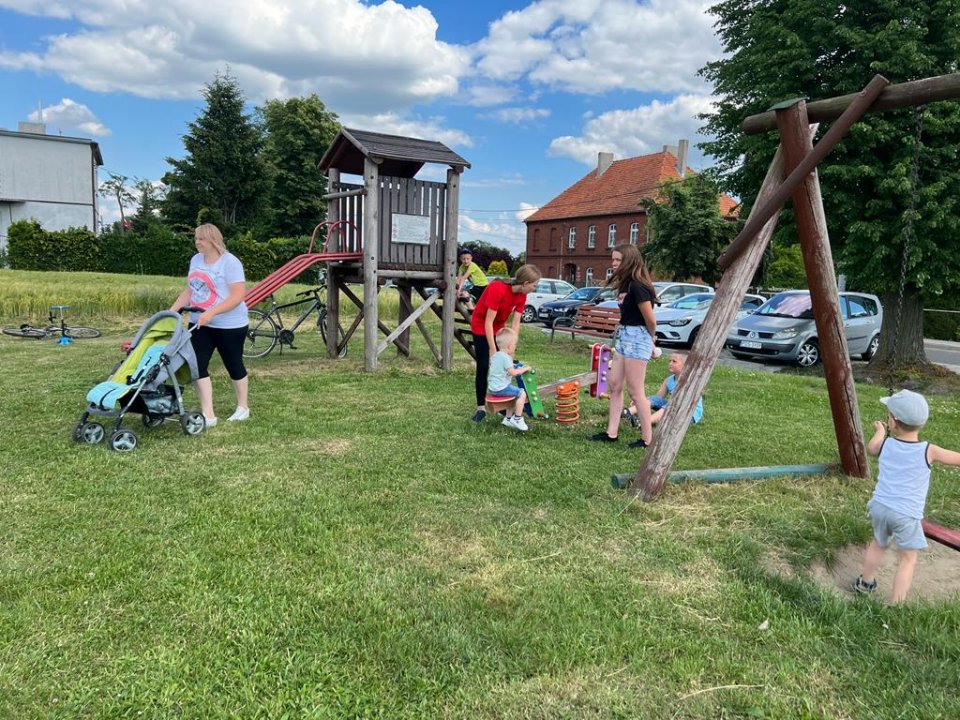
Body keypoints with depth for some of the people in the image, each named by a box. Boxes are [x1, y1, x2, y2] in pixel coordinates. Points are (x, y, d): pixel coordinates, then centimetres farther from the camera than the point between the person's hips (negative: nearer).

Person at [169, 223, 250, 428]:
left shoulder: (230, 262, -15)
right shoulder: (196, 260, 8)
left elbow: (238, 296, -22)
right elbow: (189, 290, 16)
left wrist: (211, 313, -30)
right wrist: (172, 310, 6)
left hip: (229, 326, -7)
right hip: (200, 325, 7)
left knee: (234, 365, 8)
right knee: (198, 366, -3)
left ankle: (243, 407, 27)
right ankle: (208, 414, 1)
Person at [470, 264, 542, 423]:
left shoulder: (521, 295, -13)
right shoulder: (497, 289, -34)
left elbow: (515, 324, -11)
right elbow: (488, 322, -32)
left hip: (499, 329, 6)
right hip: (481, 327, -6)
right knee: (483, 367, -7)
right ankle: (481, 408, 2)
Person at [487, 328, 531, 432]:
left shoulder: (495, 355, 13)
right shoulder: (505, 357, -16)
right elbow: (513, 372, -22)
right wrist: (525, 369, -7)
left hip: (492, 388, 10)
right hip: (501, 388, -10)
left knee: (514, 394, 27)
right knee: (522, 393, -8)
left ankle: (508, 418, 30)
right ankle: (517, 419, -3)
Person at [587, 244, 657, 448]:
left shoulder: (637, 286, -18)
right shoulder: (625, 284, 11)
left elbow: (650, 319, -15)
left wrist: (651, 340, 3)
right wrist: (650, 341, 8)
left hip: (636, 338, -10)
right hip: (625, 336, 10)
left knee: (635, 391, -4)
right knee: (614, 383, 12)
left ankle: (647, 439, 7)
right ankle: (611, 433, 19)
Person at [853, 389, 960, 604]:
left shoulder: (885, 444, 0)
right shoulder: (929, 451, -10)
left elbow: (871, 448, 23)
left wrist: (879, 430, 41)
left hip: (880, 506, 4)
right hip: (906, 515, -4)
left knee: (878, 544, 26)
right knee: (907, 559, 7)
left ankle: (865, 582, 42)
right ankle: (895, 605, 4)